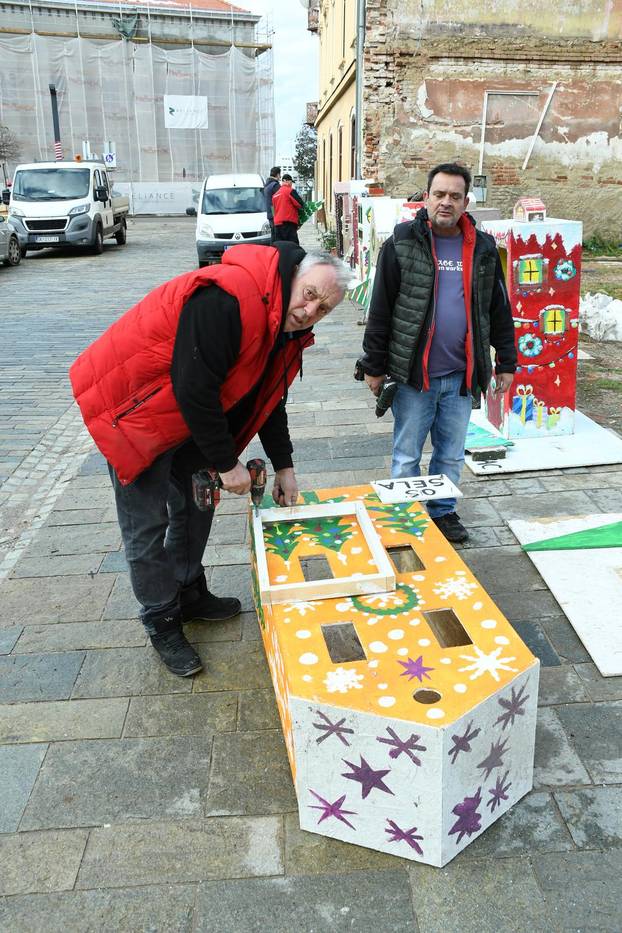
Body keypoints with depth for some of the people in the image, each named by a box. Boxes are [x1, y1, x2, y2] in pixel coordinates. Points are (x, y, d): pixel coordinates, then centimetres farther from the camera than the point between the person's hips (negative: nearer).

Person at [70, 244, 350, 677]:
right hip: (130, 406, -9)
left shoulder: (289, 327, -1)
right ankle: (162, 623, 16)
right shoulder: (227, 299, -32)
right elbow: (195, 391, -32)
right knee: (147, 523, -2)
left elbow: (270, 399, 10)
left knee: (196, 504, 18)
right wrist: (228, 464, -22)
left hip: (191, 414, 9)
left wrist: (284, 466, 8)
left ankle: (190, 596, 37)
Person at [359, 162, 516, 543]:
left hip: (461, 376, 3)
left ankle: (443, 512, 33)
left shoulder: (483, 248, 6)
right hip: (413, 374, -3)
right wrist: (374, 366, -4)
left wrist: (506, 362, 11)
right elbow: (381, 309, -4)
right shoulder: (402, 243, -4)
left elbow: (499, 309, 12)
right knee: (407, 456, 7)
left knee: (451, 455, 15)